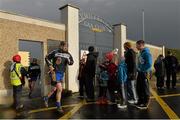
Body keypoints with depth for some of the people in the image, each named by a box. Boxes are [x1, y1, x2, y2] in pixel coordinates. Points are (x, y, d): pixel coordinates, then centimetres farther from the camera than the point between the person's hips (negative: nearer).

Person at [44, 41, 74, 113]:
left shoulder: (68, 54, 5)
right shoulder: (55, 52, -7)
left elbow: (72, 62, 8)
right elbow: (47, 58, 2)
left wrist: (69, 61, -15)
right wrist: (50, 66, -9)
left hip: (62, 73, 7)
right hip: (55, 72, -6)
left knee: (55, 88, 20)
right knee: (60, 89, -14)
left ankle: (46, 98, 46)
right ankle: (58, 106, 2)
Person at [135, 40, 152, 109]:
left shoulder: (146, 53, -15)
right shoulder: (141, 53, 13)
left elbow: (149, 64, -23)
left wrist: (142, 69, -16)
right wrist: (138, 69, 9)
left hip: (145, 73, -9)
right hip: (140, 73, 9)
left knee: (145, 89, 2)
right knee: (139, 88, 16)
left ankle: (145, 104, 15)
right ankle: (140, 101, 31)